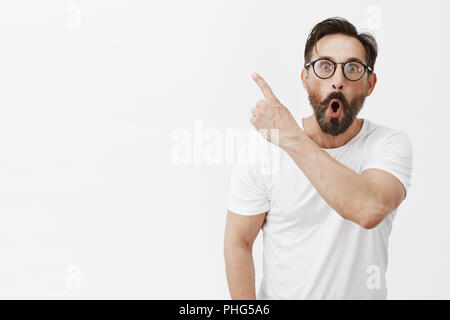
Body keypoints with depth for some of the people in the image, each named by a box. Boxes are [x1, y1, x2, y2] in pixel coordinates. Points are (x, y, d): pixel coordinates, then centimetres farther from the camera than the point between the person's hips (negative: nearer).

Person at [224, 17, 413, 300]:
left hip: (363, 292, 0)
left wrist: (290, 137, -35)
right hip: (278, 295, 0)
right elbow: (239, 242, -10)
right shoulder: (262, 146, -16)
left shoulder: (391, 144, -16)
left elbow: (370, 210, -36)